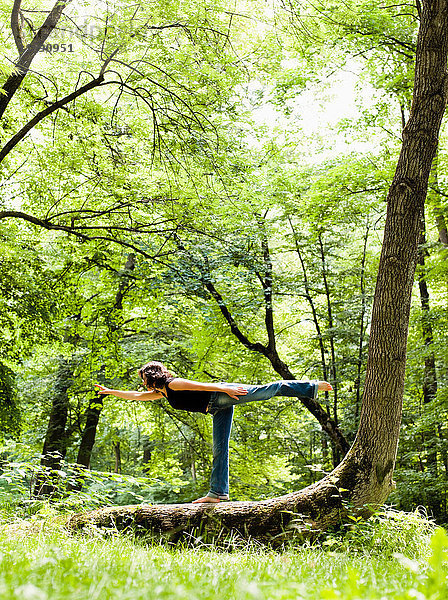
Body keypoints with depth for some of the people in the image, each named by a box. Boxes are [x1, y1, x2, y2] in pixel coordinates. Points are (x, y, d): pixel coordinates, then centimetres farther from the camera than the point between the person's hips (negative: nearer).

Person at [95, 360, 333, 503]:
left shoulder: (173, 384, -7)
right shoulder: (163, 393, 20)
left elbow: (202, 386, -16)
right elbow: (136, 396, 31)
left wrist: (225, 388, -24)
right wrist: (110, 391, 33)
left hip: (221, 396, -9)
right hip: (219, 410, 9)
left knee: (265, 391, -17)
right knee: (219, 449, 5)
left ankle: (311, 387, -18)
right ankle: (218, 492, 5)